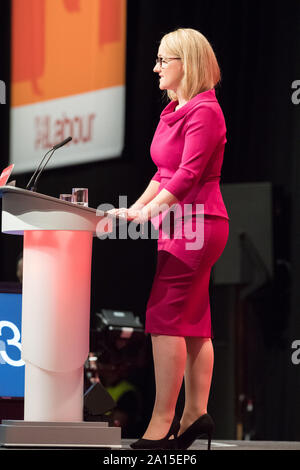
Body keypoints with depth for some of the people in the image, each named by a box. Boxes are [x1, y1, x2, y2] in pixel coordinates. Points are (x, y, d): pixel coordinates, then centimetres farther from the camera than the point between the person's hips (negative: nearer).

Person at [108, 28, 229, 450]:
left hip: (195, 224, -10)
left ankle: (162, 423, -12)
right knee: (193, 321, 9)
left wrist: (147, 212, -23)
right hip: (183, 225, 10)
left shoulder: (204, 111, -14)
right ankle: (196, 413, 11)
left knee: (165, 317, -12)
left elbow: (189, 173, -20)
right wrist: (134, 209, 14)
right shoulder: (175, 110, 16)